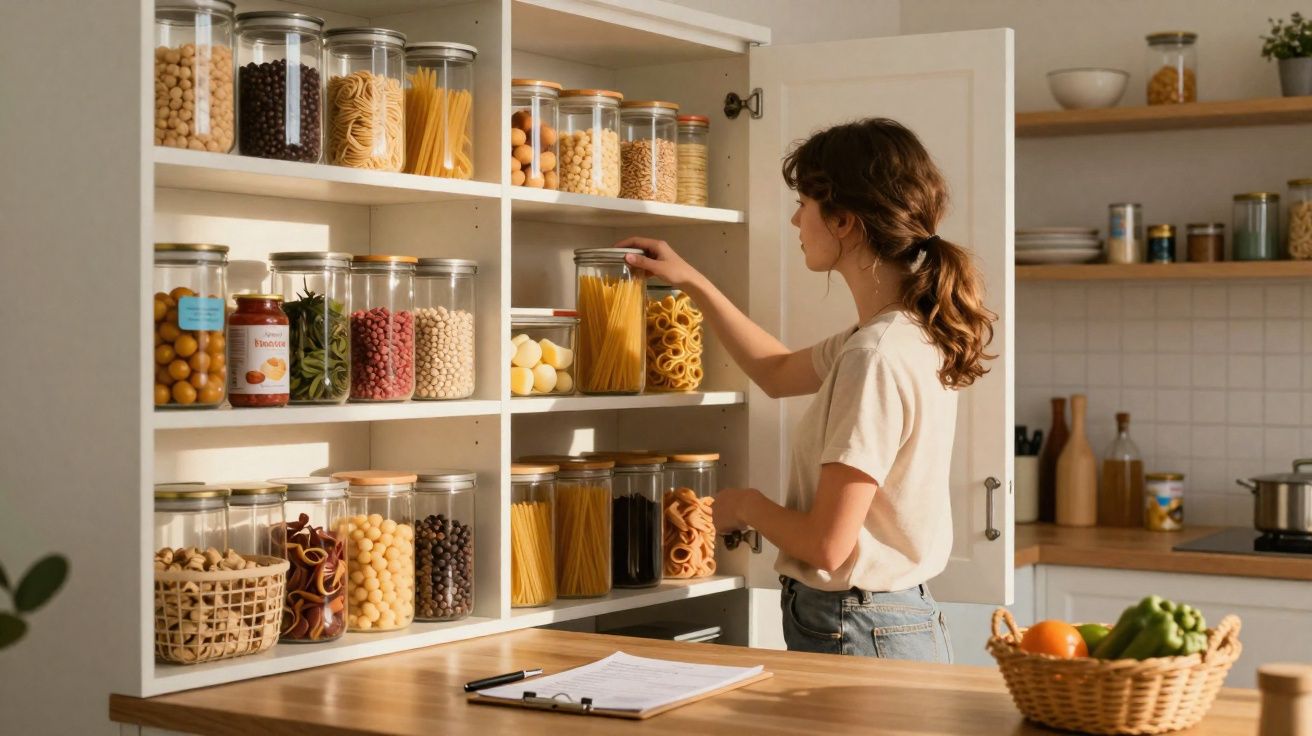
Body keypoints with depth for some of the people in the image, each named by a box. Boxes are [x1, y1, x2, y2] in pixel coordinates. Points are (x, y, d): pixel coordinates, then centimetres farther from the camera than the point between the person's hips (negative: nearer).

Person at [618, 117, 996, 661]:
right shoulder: (906, 334, 7)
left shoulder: (876, 358, -23)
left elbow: (827, 545, -23)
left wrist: (746, 505, -3)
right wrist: (692, 283, 26)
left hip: (854, 636, -9)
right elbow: (778, 372, 27)